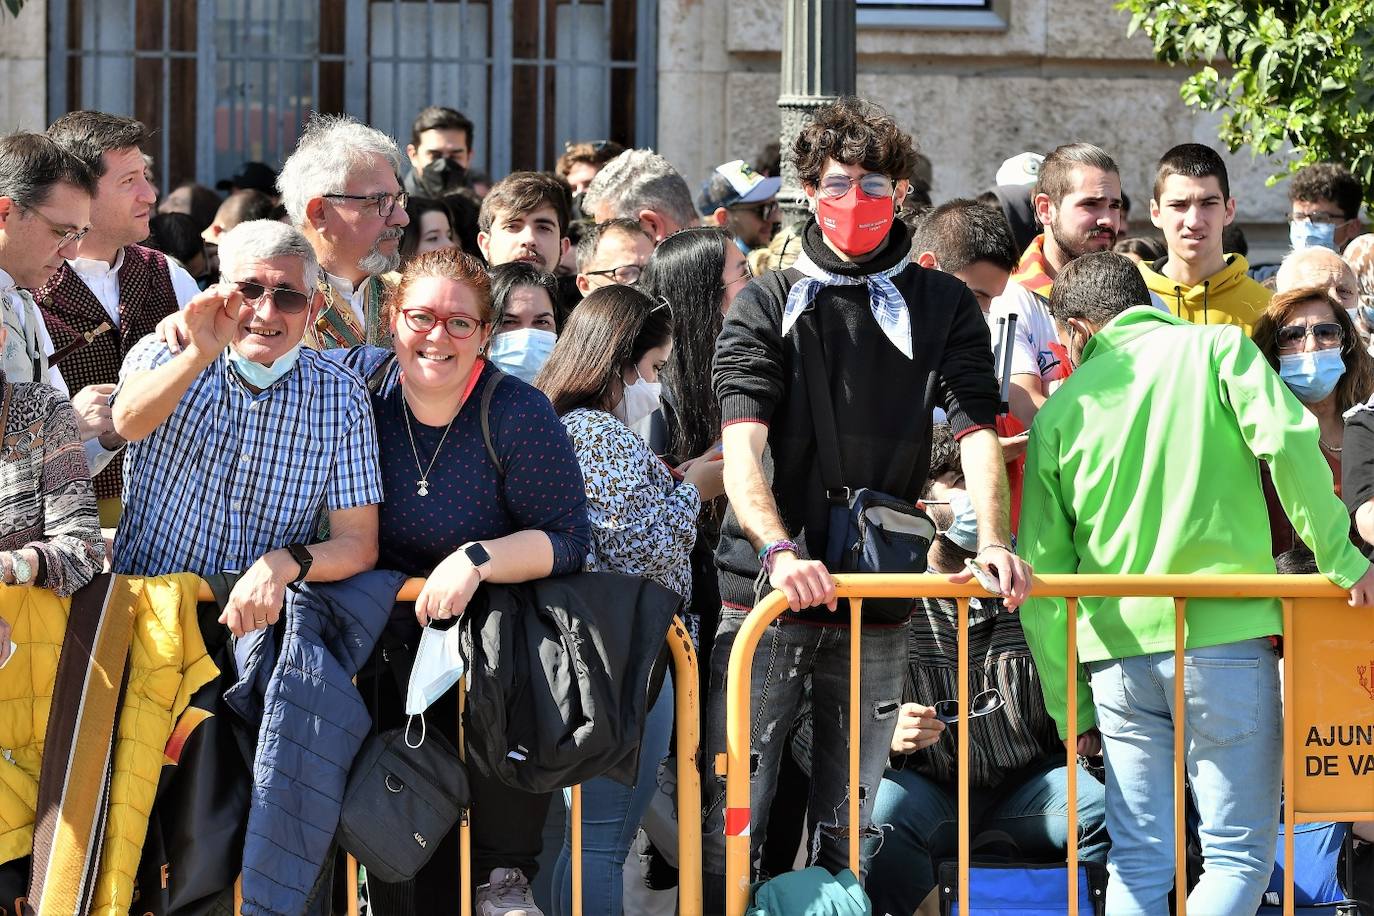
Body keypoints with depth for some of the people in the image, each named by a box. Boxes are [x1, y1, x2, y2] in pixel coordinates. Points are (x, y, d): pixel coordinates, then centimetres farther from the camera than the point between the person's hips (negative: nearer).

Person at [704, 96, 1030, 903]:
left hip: (878, 605, 2)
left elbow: (977, 428, 0)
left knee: (852, 831, 5)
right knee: (730, 819, -5)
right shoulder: (769, 304, 5)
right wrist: (777, 548, -25)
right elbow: (741, 447, -6)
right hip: (765, 594, -2)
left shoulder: (942, 307, 11)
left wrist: (993, 540, -18)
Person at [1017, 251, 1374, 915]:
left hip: (1118, 649, 3)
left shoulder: (1058, 413, 12)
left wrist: (1069, 708, 17)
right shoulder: (1216, 348, 5)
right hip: (1226, 634, -3)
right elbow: (1286, 442, -14)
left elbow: (1042, 581, 11)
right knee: (1240, 855, 0)